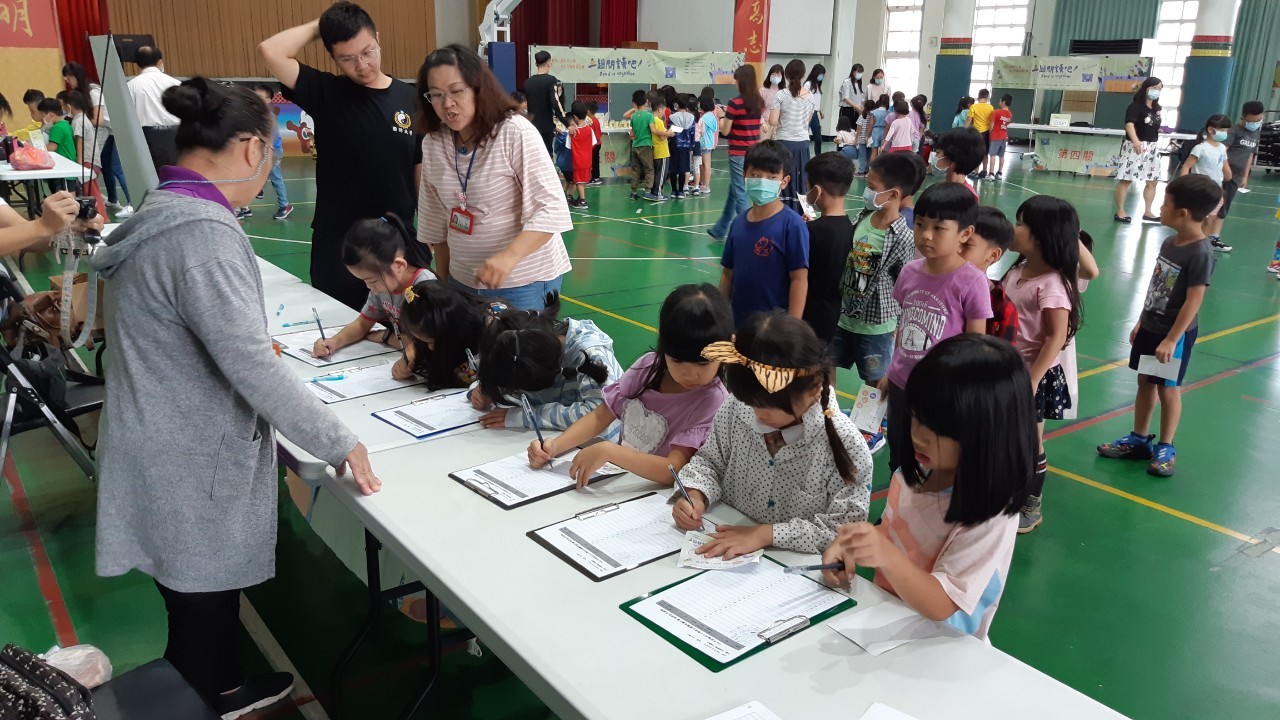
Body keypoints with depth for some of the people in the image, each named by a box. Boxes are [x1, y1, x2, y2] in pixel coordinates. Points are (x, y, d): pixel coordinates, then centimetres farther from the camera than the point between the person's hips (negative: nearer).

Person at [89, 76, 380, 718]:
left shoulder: (163, 213, 6)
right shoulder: (203, 232, -26)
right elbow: (253, 367, -28)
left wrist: (254, 346, 33)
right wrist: (338, 442, -19)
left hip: (179, 450, 10)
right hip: (189, 466, -10)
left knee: (208, 597, 26)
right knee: (202, 610, 9)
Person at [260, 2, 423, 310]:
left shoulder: (409, 97, 1)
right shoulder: (326, 93, -3)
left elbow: (421, 169, 5)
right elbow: (271, 52, -16)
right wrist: (318, 27, -6)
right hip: (339, 243, -1)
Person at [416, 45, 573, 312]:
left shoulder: (515, 133, -15)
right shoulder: (433, 144, 1)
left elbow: (550, 208, -20)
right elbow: (437, 221, 10)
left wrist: (508, 257, -33)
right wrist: (443, 281, 12)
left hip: (525, 281, -5)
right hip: (463, 281, 5)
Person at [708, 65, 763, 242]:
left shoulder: (735, 103, -15)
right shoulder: (759, 102, 4)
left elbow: (725, 131, -9)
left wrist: (719, 117, 9)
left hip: (738, 154, -7)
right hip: (754, 153, 7)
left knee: (740, 194, 1)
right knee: (733, 191, 19)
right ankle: (719, 231, 32)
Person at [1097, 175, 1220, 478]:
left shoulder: (1201, 253, -22)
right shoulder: (1170, 242, 2)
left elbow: (1194, 301, -22)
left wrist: (1171, 339, -22)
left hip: (1175, 333, -8)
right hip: (1150, 326, 8)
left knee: (1168, 389, 4)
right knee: (1145, 382, 16)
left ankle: (1166, 448, 19)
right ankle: (1139, 439, 29)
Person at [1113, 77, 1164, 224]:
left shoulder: (1157, 108, 12)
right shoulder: (1136, 106, -12)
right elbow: (1129, 124, -26)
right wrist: (1136, 141, -40)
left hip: (1152, 147, 8)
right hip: (1135, 146, -8)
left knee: (1152, 181, 8)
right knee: (1126, 179, -5)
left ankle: (1147, 213, 15)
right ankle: (1120, 212, -1)